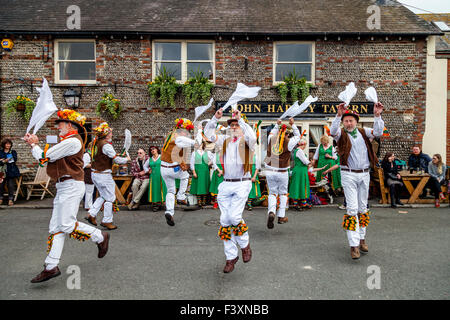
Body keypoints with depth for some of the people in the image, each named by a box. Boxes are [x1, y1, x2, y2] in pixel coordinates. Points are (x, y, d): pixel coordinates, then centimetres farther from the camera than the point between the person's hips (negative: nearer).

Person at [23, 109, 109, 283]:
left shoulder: (72, 141, -13)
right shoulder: (67, 141, 21)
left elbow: (44, 158, -12)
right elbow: (46, 158, 19)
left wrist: (34, 145, 4)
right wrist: (34, 143, 12)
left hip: (72, 186, -10)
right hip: (64, 187, 10)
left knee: (67, 224, -12)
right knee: (56, 227, 7)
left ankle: (100, 237, 7)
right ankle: (51, 267, 10)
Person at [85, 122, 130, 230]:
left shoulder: (96, 141, 7)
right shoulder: (106, 145, -20)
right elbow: (117, 160, -18)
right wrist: (126, 159, 0)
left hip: (95, 173, 9)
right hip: (103, 175, -9)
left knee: (103, 196, 22)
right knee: (109, 198, 4)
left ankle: (91, 214, 19)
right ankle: (107, 221, 11)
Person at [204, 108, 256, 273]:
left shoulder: (246, 140, 1)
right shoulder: (225, 140, 15)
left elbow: (252, 137, -23)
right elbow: (208, 133, 9)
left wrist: (241, 119, -20)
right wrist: (215, 118, -3)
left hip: (242, 184, -5)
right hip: (226, 185, 5)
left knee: (235, 217, -15)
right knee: (225, 220, 3)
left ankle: (245, 245, 15)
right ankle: (231, 257, 16)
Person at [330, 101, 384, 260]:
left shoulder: (363, 132, 10)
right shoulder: (341, 133, 0)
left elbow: (378, 132, -5)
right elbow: (333, 131, -22)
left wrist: (377, 115, -18)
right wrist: (339, 114, -36)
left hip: (364, 174, 4)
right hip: (349, 175, -4)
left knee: (363, 208, 12)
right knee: (352, 208, -8)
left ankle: (361, 238, 25)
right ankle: (353, 245, -6)